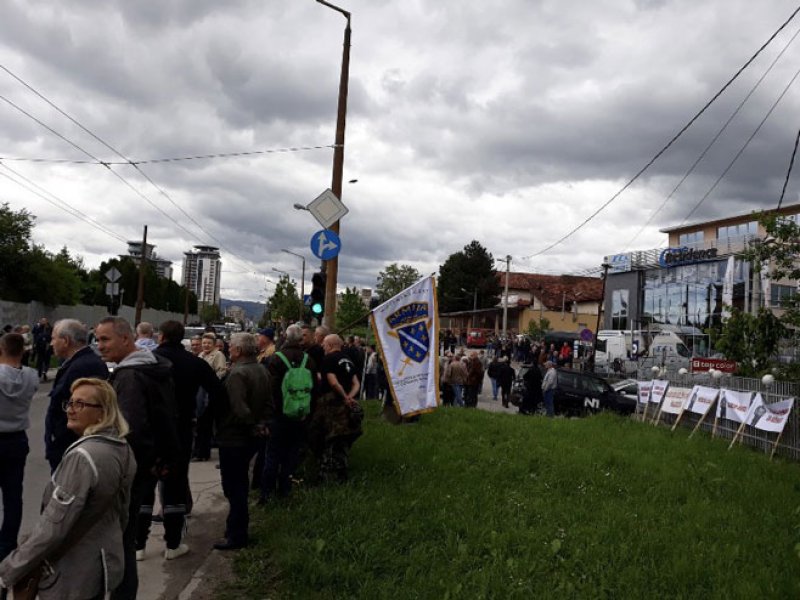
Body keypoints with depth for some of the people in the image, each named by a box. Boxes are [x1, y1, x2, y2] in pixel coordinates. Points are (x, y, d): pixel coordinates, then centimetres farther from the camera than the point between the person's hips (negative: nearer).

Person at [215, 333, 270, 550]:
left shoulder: (237, 374, -23)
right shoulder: (261, 371, 7)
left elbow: (239, 408, -32)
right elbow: (268, 403, 14)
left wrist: (253, 426, -18)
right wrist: (261, 424, 8)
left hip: (233, 438, -9)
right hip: (248, 438, 9)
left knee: (234, 487, 1)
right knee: (239, 485, 20)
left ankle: (236, 536, 10)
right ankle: (238, 528, 31)